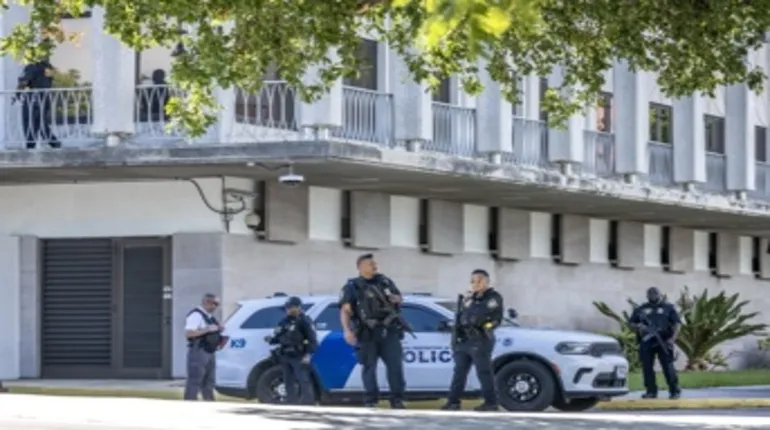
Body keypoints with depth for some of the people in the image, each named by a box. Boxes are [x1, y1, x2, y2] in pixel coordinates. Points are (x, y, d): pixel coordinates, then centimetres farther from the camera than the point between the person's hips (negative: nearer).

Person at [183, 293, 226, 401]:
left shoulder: (210, 317, 18)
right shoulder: (196, 315, -12)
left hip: (210, 352, 10)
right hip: (199, 352, -10)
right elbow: (188, 333, -23)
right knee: (194, 382, -10)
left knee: (209, 383, 13)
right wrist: (207, 329, -24)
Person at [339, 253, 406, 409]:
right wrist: (347, 330, -24)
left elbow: (400, 298, 26)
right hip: (367, 333, -3)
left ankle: (397, 400, 5)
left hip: (389, 331, 3)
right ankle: (370, 401, 6)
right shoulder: (352, 286, 1)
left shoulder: (385, 281, 15)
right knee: (369, 367, 0)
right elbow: (345, 310, -9)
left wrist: (394, 298, 0)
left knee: (395, 365, -2)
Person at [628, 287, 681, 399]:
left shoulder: (668, 308, 11)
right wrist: (638, 326, -3)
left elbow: (677, 323, 4)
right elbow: (631, 323, 20)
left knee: (668, 367, -8)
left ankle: (675, 391, -3)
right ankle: (651, 391, 7)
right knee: (647, 367, 0)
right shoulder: (640, 309, 18)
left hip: (663, 342, -3)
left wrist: (673, 338, -10)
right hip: (646, 342, 3)